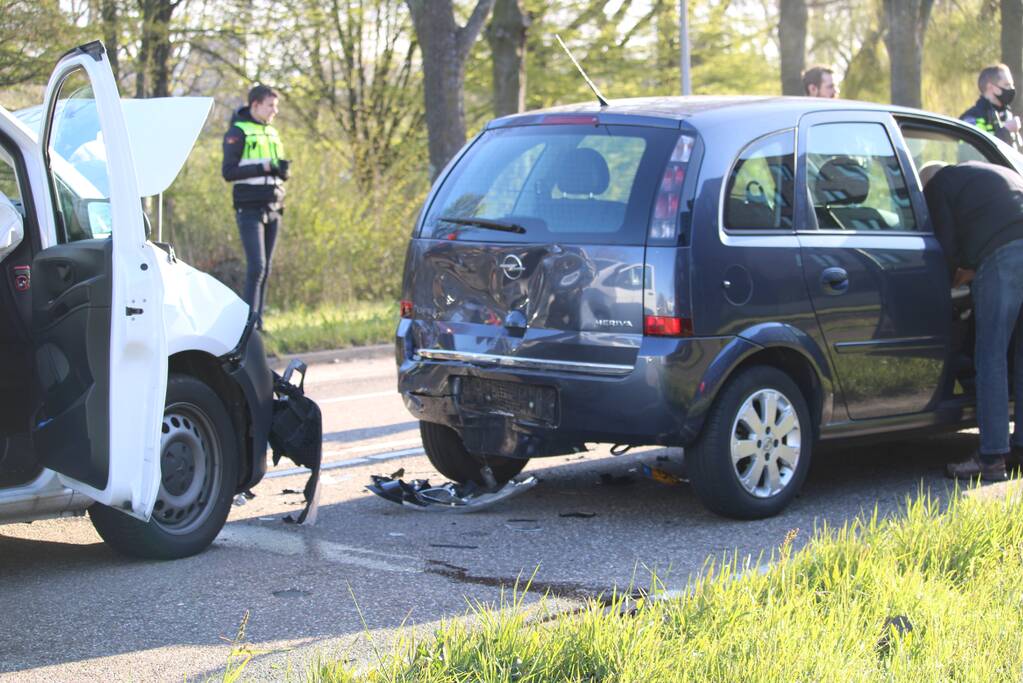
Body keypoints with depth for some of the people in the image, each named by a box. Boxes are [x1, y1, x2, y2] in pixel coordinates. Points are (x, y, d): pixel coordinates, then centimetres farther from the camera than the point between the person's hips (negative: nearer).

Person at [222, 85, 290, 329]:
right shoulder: (237, 133, -4)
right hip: (250, 209, -7)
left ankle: (257, 321, 9)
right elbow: (228, 171, -12)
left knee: (265, 268, 6)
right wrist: (264, 167, -18)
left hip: (273, 209, 7)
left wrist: (283, 169, -1)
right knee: (256, 265, -14)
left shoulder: (273, 133, 17)